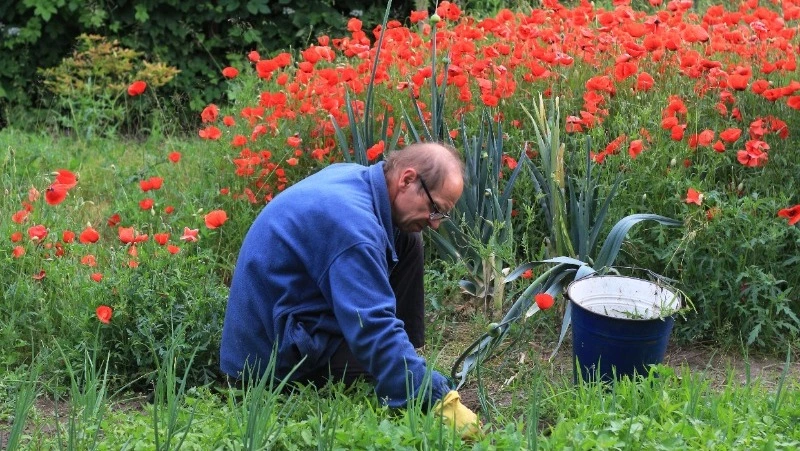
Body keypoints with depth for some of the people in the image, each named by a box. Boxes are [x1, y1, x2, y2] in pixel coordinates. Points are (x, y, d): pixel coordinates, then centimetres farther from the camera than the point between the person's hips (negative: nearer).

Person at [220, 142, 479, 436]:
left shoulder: (351, 175, -2)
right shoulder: (353, 225, -30)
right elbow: (376, 333, -35)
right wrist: (439, 401, -35)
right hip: (281, 356, -10)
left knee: (406, 241, 7)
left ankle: (407, 363, 9)